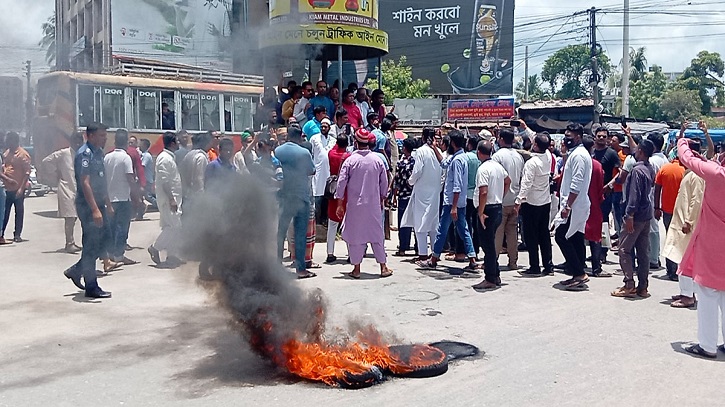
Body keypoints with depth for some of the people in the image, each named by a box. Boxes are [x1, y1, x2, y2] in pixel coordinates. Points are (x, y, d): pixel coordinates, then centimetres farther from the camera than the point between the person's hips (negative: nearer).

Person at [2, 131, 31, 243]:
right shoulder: (6, 153, 11)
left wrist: (21, 188, -19)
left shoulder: (23, 154, -11)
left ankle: (17, 235, 12)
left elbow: (27, 172, -14)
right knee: (5, 212, 10)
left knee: (19, 212, 4)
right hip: (7, 188, 7)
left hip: (18, 189, -6)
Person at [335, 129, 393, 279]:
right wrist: (382, 200, 21)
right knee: (377, 234, 10)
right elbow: (384, 183, 7)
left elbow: (341, 182, -7)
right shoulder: (377, 160, 0)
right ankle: (383, 267, 13)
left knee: (355, 235, 6)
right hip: (374, 204, 2)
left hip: (355, 205, -2)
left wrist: (340, 204, 0)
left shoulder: (350, 160, -7)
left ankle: (356, 269, 10)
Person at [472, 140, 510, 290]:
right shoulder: (498, 166, 10)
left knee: (487, 244, -3)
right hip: (498, 207, 9)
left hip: (487, 210, -9)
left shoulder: (483, 169, -18)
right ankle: (495, 276, 22)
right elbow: (508, 181, 27)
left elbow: (483, 192, -26)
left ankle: (490, 279, 2)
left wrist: (480, 213, -21)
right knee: (491, 243, 17)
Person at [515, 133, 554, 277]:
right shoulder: (548, 157, 1)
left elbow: (526, 183, -23)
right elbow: (542, 144, 19)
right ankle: (547, 266, 16)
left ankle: (534, 267, 0)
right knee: (544, 234, 12)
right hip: (546, 202, 7)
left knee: (531, 236, -1)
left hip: (531, 203, -7)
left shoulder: (531, 163, -19)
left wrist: (519, 200, -21)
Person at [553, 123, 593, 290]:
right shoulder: (576, 153, 18)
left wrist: (567, 206, -23)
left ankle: (579, 274, -7)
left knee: (561, 237, -8)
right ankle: (579, 276, 16)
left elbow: (576, 184, -22)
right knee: (577, 240, 11)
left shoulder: (578, 155, -15)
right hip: (579, 205, 10)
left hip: (574, 206, -10)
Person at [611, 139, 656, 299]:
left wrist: (630, 215, -21)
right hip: (647, 215, 9)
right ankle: (642, 287, 13)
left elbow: (634, 194, -21)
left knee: (624, 249, -3)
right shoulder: (650, 168, 10)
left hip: (637, 215, -9)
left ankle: (629, 286, -4)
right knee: (643, 251, 10)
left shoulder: (637, 170, -16)